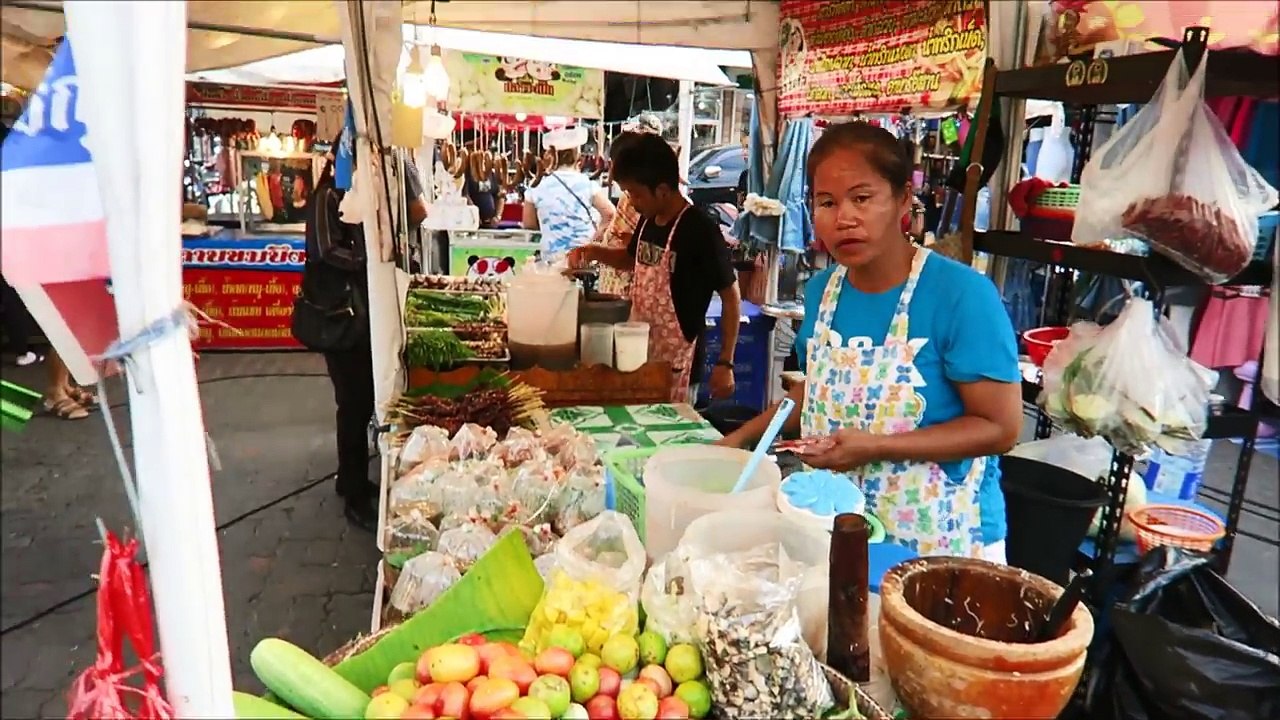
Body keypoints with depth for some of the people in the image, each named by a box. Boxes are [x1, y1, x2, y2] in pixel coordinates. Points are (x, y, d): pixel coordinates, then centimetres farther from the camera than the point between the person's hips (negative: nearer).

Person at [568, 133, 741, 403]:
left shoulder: (701, 232, -20)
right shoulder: (648, 221, 2)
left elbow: (731, 297, -14)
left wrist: (725, 363, -15)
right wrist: (595, 253, 4)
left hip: (675, 359, -7)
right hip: (638, 348, 7)